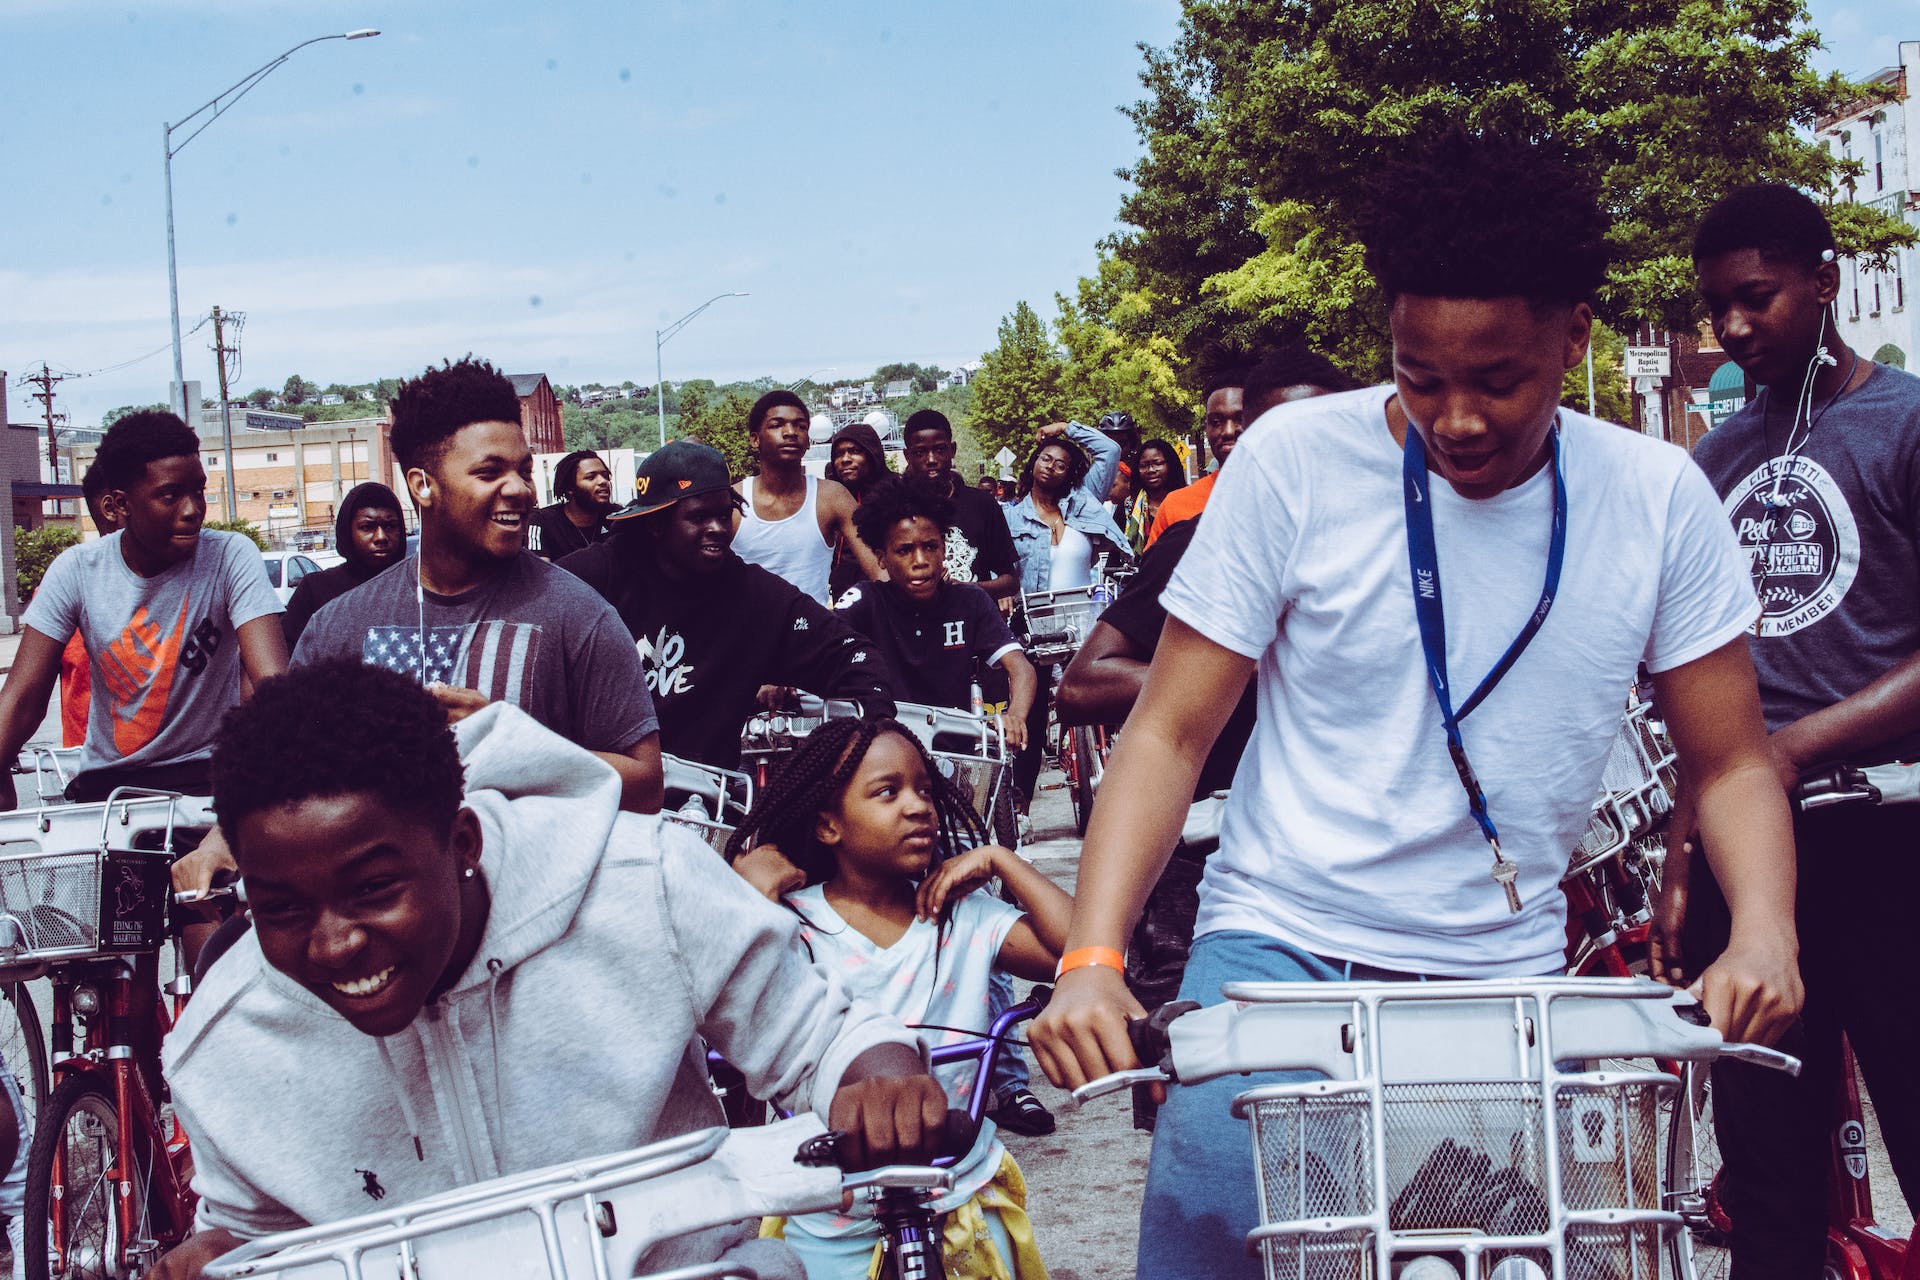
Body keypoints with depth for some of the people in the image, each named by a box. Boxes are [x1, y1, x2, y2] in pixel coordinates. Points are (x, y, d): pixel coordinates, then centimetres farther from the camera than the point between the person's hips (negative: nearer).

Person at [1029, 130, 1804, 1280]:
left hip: (1509, 976, 2)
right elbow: (1171, 733, -7)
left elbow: (1733, 765, 5)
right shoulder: (1296, 461, -8)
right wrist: (1093, 956, -20)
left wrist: (1763, 932, -16)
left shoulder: (1658, 498, -1)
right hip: (1281, 942, -2)